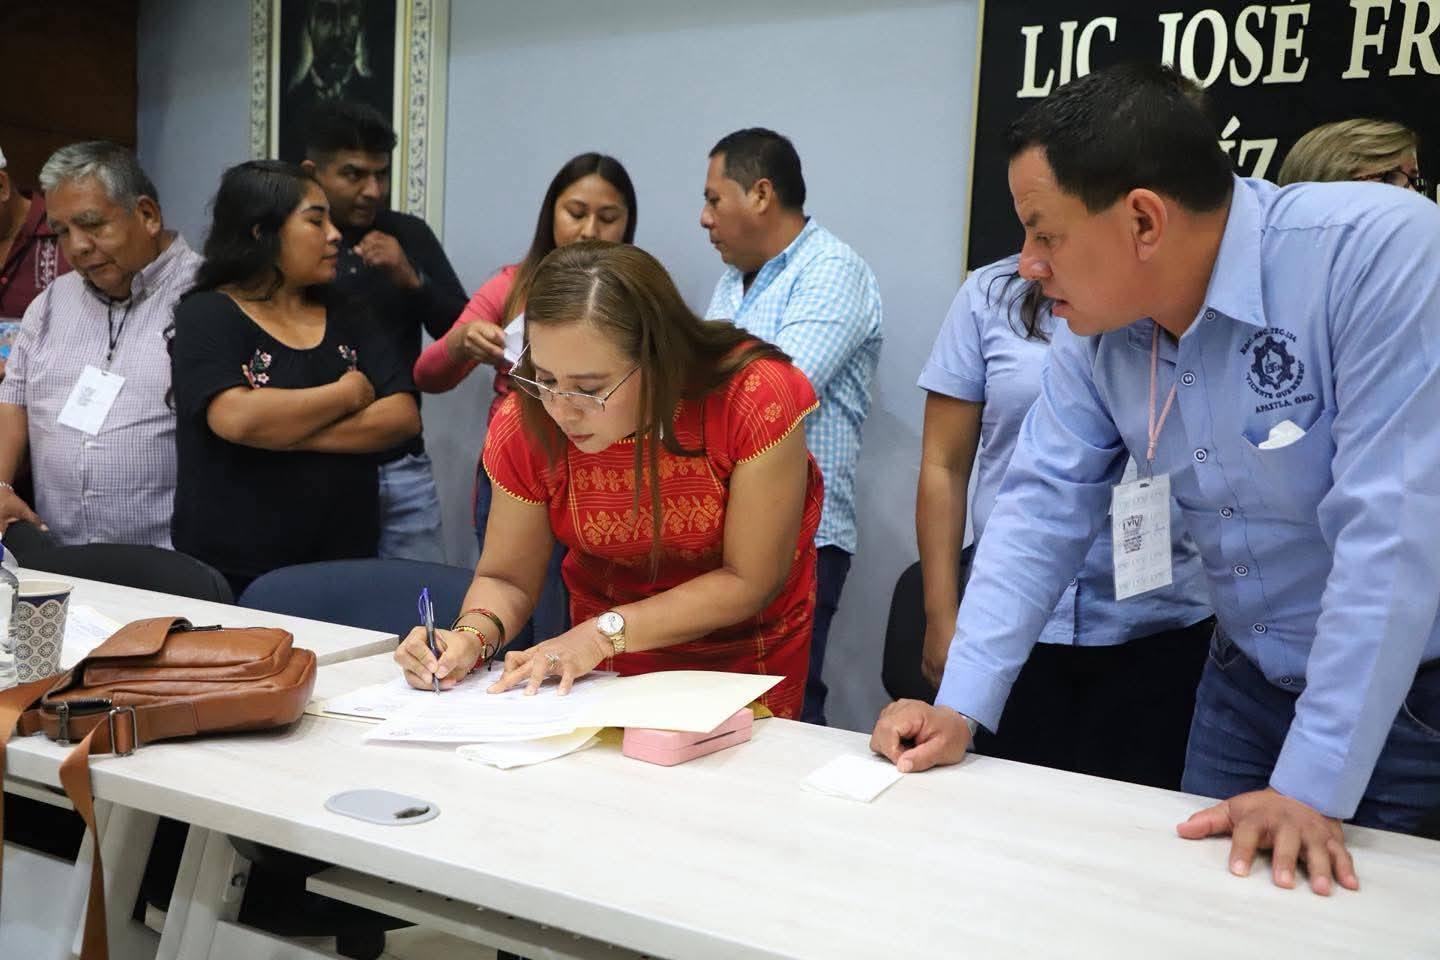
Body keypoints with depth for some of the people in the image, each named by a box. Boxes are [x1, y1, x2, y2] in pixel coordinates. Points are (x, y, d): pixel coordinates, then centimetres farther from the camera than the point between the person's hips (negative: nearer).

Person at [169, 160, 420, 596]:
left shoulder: (344, 315, 10)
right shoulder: (207, 315, -4)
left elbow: (403, 417, -3)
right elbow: (235, 419, -22)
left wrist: (283, 431, -14)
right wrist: (349, 394, -9)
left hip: (346, 559, 4)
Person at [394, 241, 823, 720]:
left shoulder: (757, 397, -28)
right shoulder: (526, 424, -18)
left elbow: (750, 582, -22)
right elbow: (506, 577, -6)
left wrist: (605, 632, -27)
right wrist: (471, 636, -27)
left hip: (750, 656, -2)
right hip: (610, 664, 2)